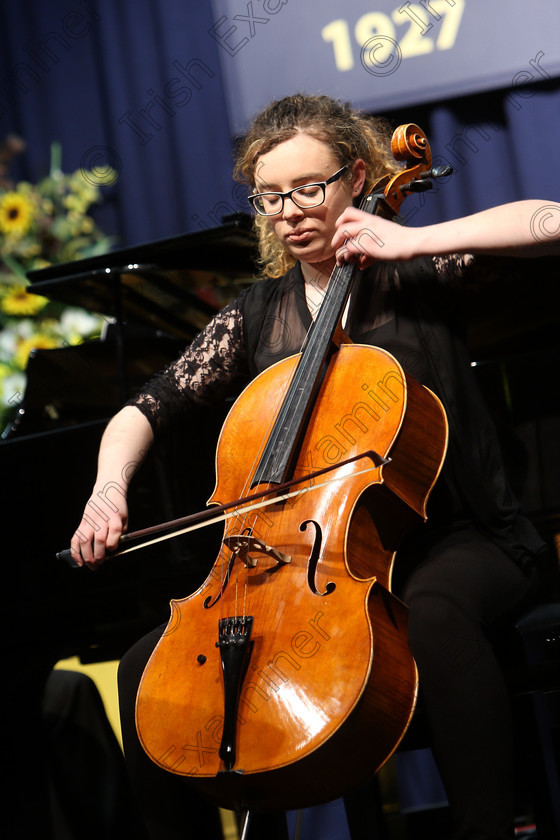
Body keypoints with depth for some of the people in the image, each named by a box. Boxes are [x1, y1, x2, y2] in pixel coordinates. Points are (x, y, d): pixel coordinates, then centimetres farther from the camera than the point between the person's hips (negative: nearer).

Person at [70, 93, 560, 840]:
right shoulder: (255, 316, 12)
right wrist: (110, 488, -10)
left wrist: (413, 242, -17)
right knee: (148, 669, -10)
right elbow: (146, 410, 10)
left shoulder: (414, 274, 1)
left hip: (450, 539, -4)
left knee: (433, 614, -40)